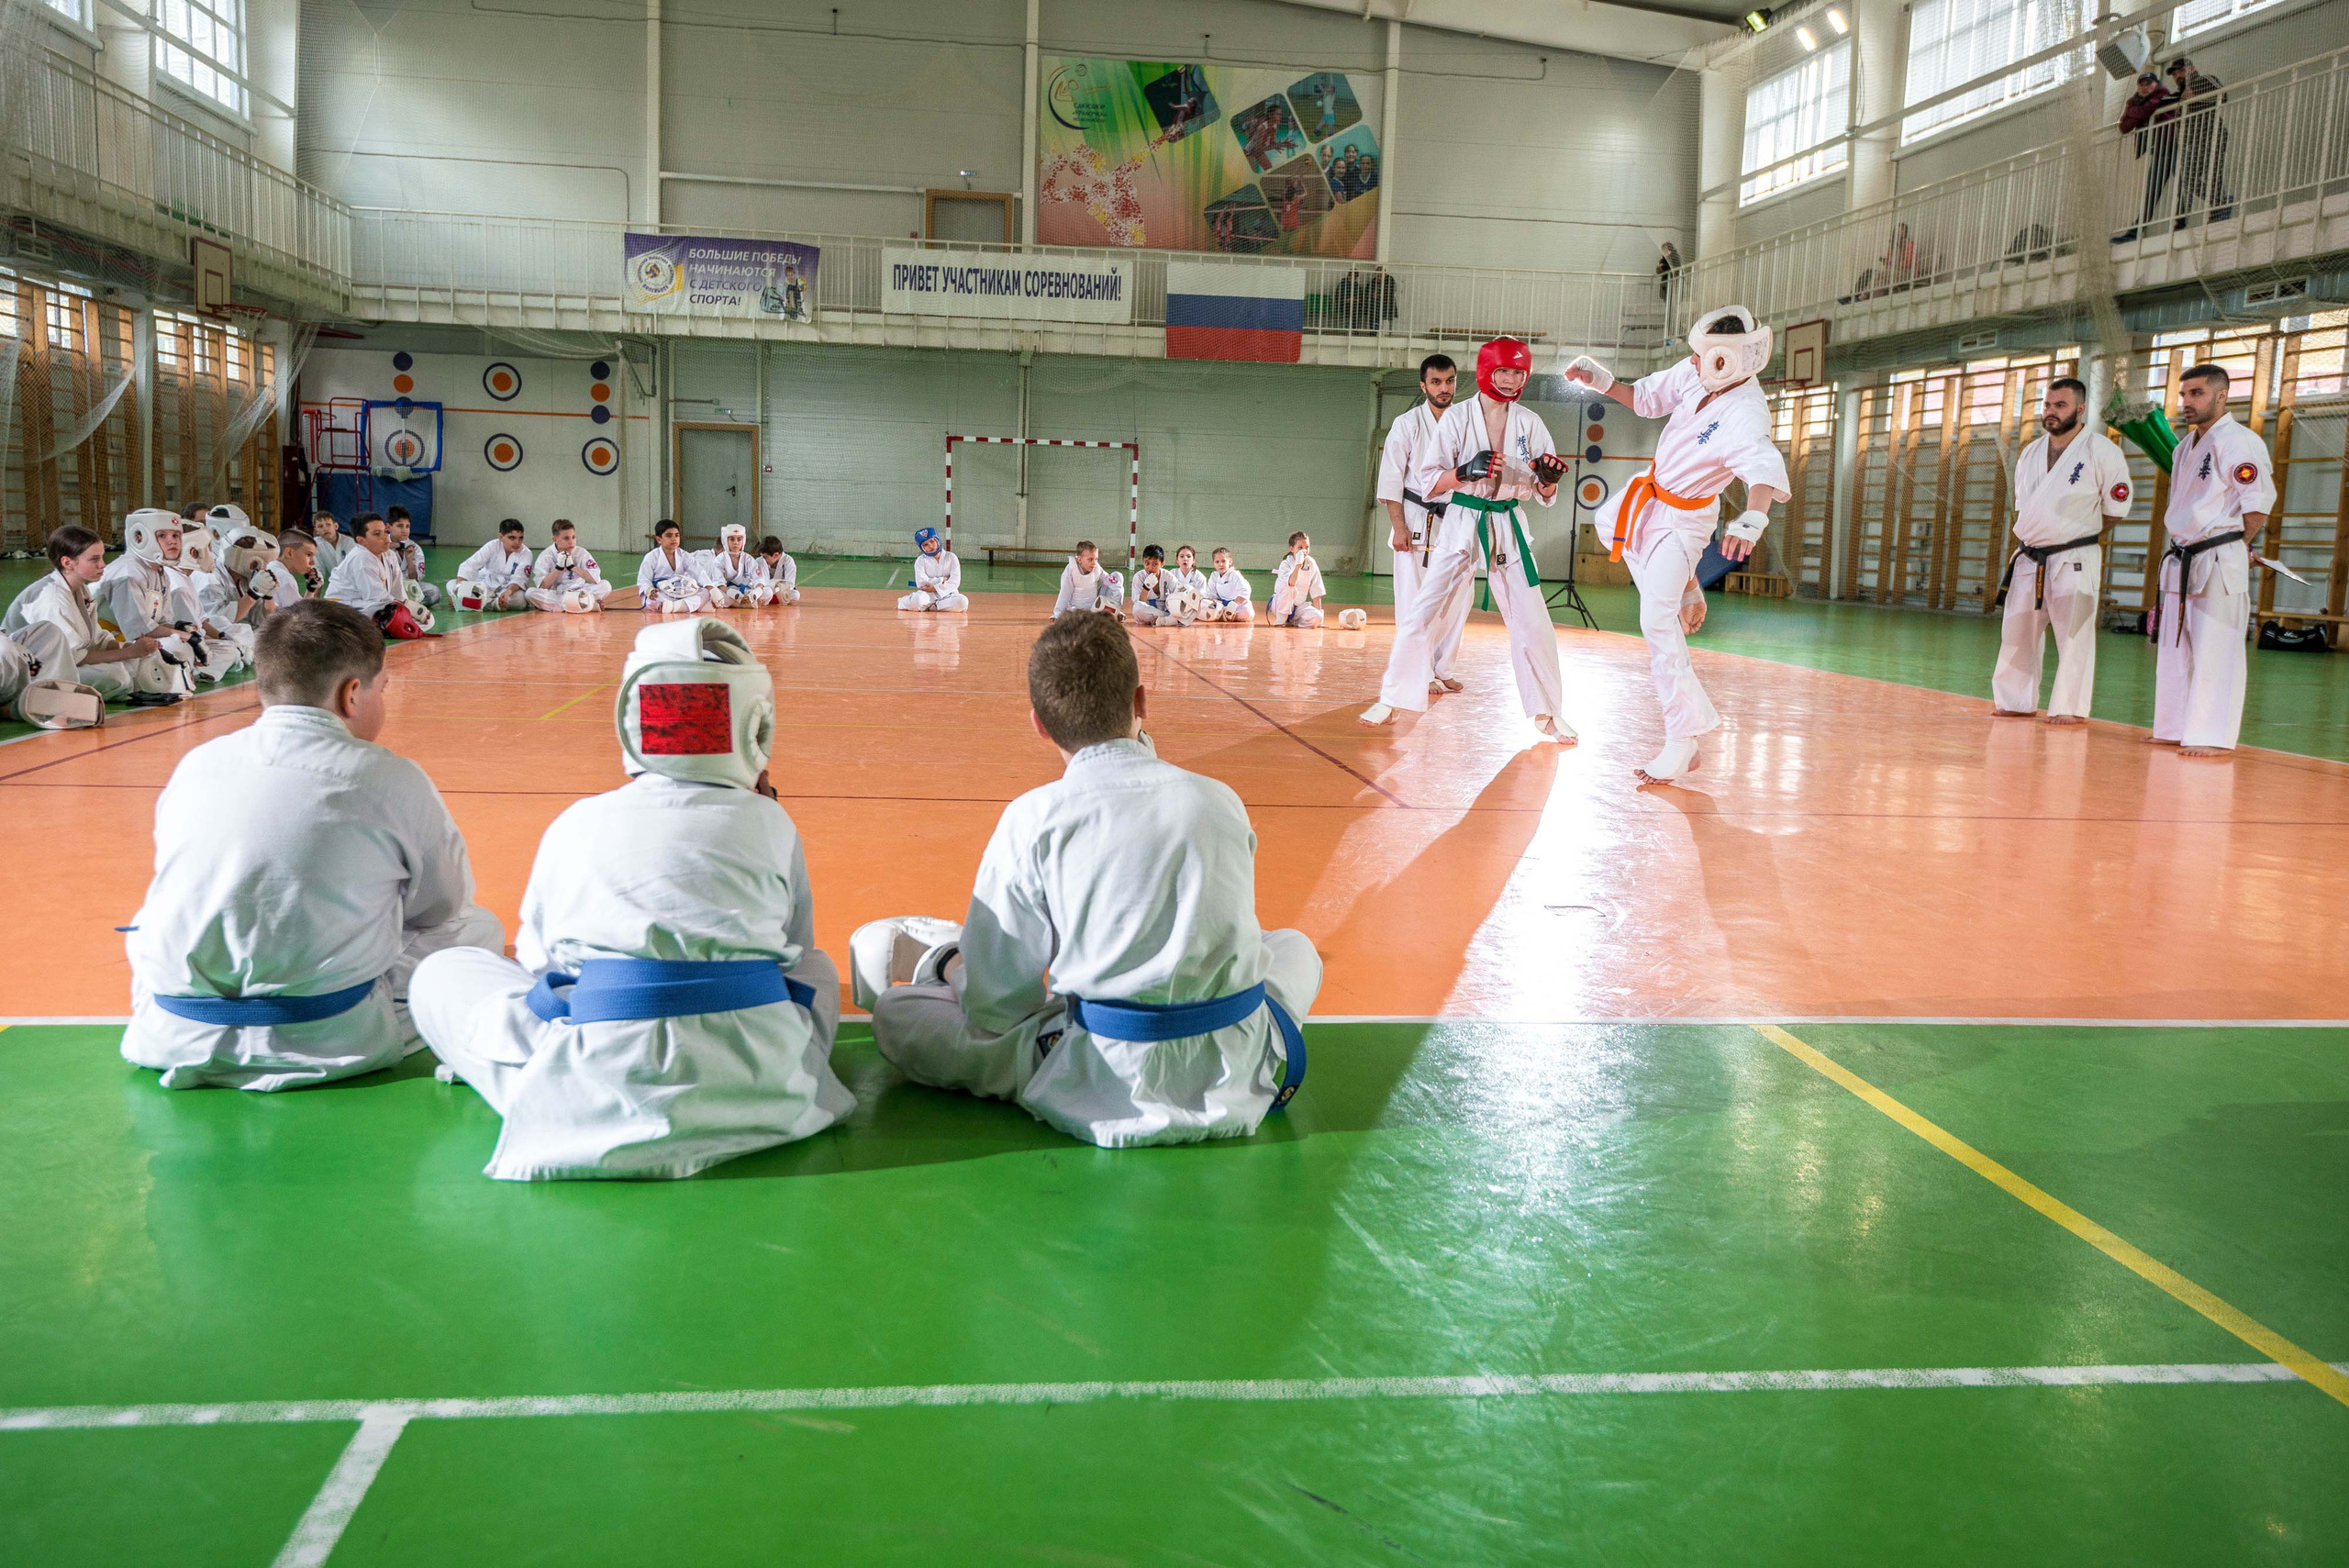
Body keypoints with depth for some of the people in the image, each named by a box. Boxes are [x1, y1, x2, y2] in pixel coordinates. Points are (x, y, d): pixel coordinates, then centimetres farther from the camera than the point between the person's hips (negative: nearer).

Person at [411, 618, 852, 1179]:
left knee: (440, 973, 19)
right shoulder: (768, 823, 9)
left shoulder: (576, 824, 9)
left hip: (597, 1090, -1)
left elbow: (534, 958, 19)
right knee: (815, 967, 33)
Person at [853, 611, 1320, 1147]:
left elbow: (993, 1009, -6)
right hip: (1238, 1083, 3)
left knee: (894, 1011, 12)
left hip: (1107, 1099, -3)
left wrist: (955, 968, 18)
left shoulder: (1034, 820, -10)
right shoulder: (1222, 801, -1)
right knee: (1293, 946, 33)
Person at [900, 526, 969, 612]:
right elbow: (921, 583, -12)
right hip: (928, 595, -2)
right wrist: (943, 580, -10)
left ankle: (928, 606, -17)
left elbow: (955, 582, -6)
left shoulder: (951, 557, 3)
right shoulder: (921, 561, 2)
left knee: (962, 602, -32)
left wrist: (935, 588, -14)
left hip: (947, 594, 2)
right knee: (916, 600, -37)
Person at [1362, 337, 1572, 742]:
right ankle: (1391, 699, 8)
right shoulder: (1457, 417, -4)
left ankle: (1546, 712, 15)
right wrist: (1466, 471, -23)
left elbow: (1543, 494, 7)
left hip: (1507, 525, 2)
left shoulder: (1529, 422, 3)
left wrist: (1548, 478, -16)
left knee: (1533, 623, 1)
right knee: (1422, 613, -6)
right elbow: (1429, 482, -5)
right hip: (1460, 523, -2)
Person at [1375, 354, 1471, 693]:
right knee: (1416, 601, -7)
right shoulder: (1408, 424, -3)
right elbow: (1390, 480, -5)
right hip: (1417, 524, -4)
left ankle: (1442, 669, 18)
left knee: (1455, 601, 6)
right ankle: (1422, 674, -1)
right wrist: (1399, 527, -12)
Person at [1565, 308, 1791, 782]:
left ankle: (1683, 742, -8)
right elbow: (1646, 399, 1)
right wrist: (1601, 380, -15)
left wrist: (1751, 519, -75)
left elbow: (1765, 470, -55)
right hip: (1649, 492, 8)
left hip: (1681, 519, -8)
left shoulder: (1745, 418, -37)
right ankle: (1685, 592, 43)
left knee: (1658, 624, -13)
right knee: (1607, 522, 35)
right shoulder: (1694, 374, -16)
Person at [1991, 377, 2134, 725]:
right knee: (2017, 631, 9)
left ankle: (2071, 708, 5)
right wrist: (2021, 544, 11)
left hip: (2074, 561, -6)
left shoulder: (2100, 450, -7)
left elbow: (2116, 510, -2)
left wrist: (2075, 528, 0)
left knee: (2074, 635, -3)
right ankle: (2017, 702, 20)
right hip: (2029, 561, 6)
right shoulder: (2031, 453, 12)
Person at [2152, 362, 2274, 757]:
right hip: (2182, 562, 9)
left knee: (2215, 652, -8)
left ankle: (2214, 737, -6)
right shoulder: (2185, 448, 17)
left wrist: (2236, 548, -6)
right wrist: (2179, 543, 14)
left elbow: (2259, 502, -14)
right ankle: (2175, 729, 23)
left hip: (2220, 563, -9)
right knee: (2174, 650, 14)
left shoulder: (2237, 442, -11)